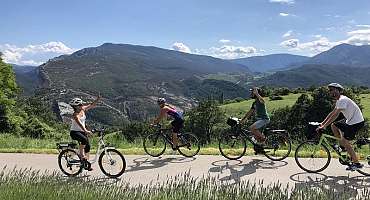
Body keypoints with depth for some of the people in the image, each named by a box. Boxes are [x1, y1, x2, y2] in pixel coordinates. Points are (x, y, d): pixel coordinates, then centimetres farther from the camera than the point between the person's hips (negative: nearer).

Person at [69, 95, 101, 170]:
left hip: (82, 131, 7)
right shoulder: (75, 115, -21)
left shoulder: (83, 109, 0)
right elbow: (79, 123, -37)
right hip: (74, 132, -7)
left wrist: (97, 99, -16)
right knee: (84, 139, -35)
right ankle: (81, 154, -14)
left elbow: (92, 105, 2)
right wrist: (86, 131, -51)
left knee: (88, 146, 0)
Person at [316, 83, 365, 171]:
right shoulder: (339, 101, 11)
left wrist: (324, 126, -27)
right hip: (350, 120, 10)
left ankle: (356, 163, 0)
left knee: (344, 141, -11)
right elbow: (332, 113, 15)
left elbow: (335, 115, -27)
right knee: (333, 126, 10)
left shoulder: (342, 100, -21)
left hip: (356, 122, -10)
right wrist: (322, 123, 10)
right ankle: (346, 147, 15)